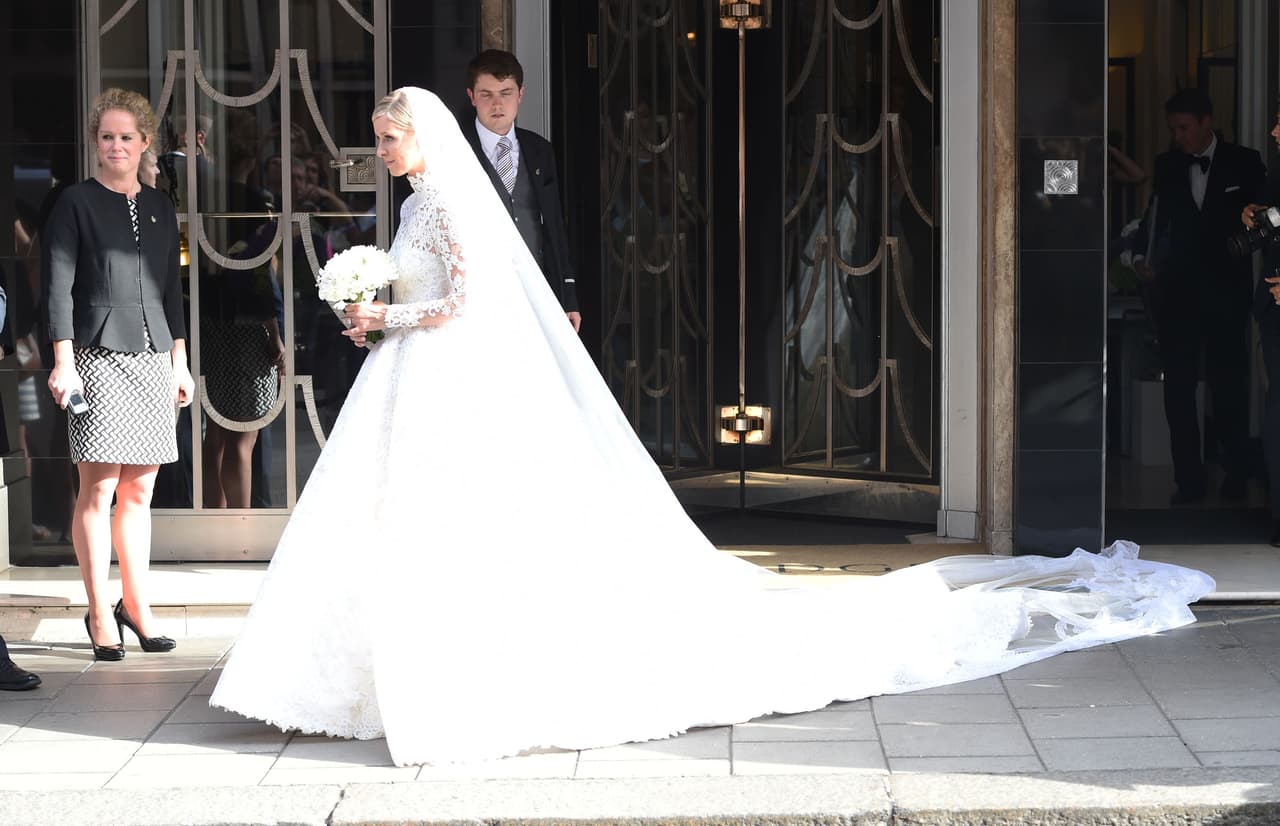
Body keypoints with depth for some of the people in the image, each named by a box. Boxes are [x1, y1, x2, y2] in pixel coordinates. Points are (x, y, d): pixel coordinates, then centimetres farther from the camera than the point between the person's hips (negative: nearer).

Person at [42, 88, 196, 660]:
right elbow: (58, 286, -5)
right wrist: (63, 363, -12)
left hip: (153, 359, 5)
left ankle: (136, 603, 15)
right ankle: (99, 614, 0)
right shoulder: (76, 203, 1)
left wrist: (179, 362, 16)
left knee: (140, 489, 7)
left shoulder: (159, 207, 16)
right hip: (99, 357, -5)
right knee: (98, 489, -5)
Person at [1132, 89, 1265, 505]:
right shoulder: (1167, 166, 9)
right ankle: (1189, 480, 6)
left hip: (1225, 293, -2)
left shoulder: (1244, 163, 3)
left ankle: (1236, 474, 16)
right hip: (1176, 292, 2)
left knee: (1229, 387, 3)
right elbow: (1155, 220, 10)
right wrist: (1141, 255, -4)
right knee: (1178, 389, 0)